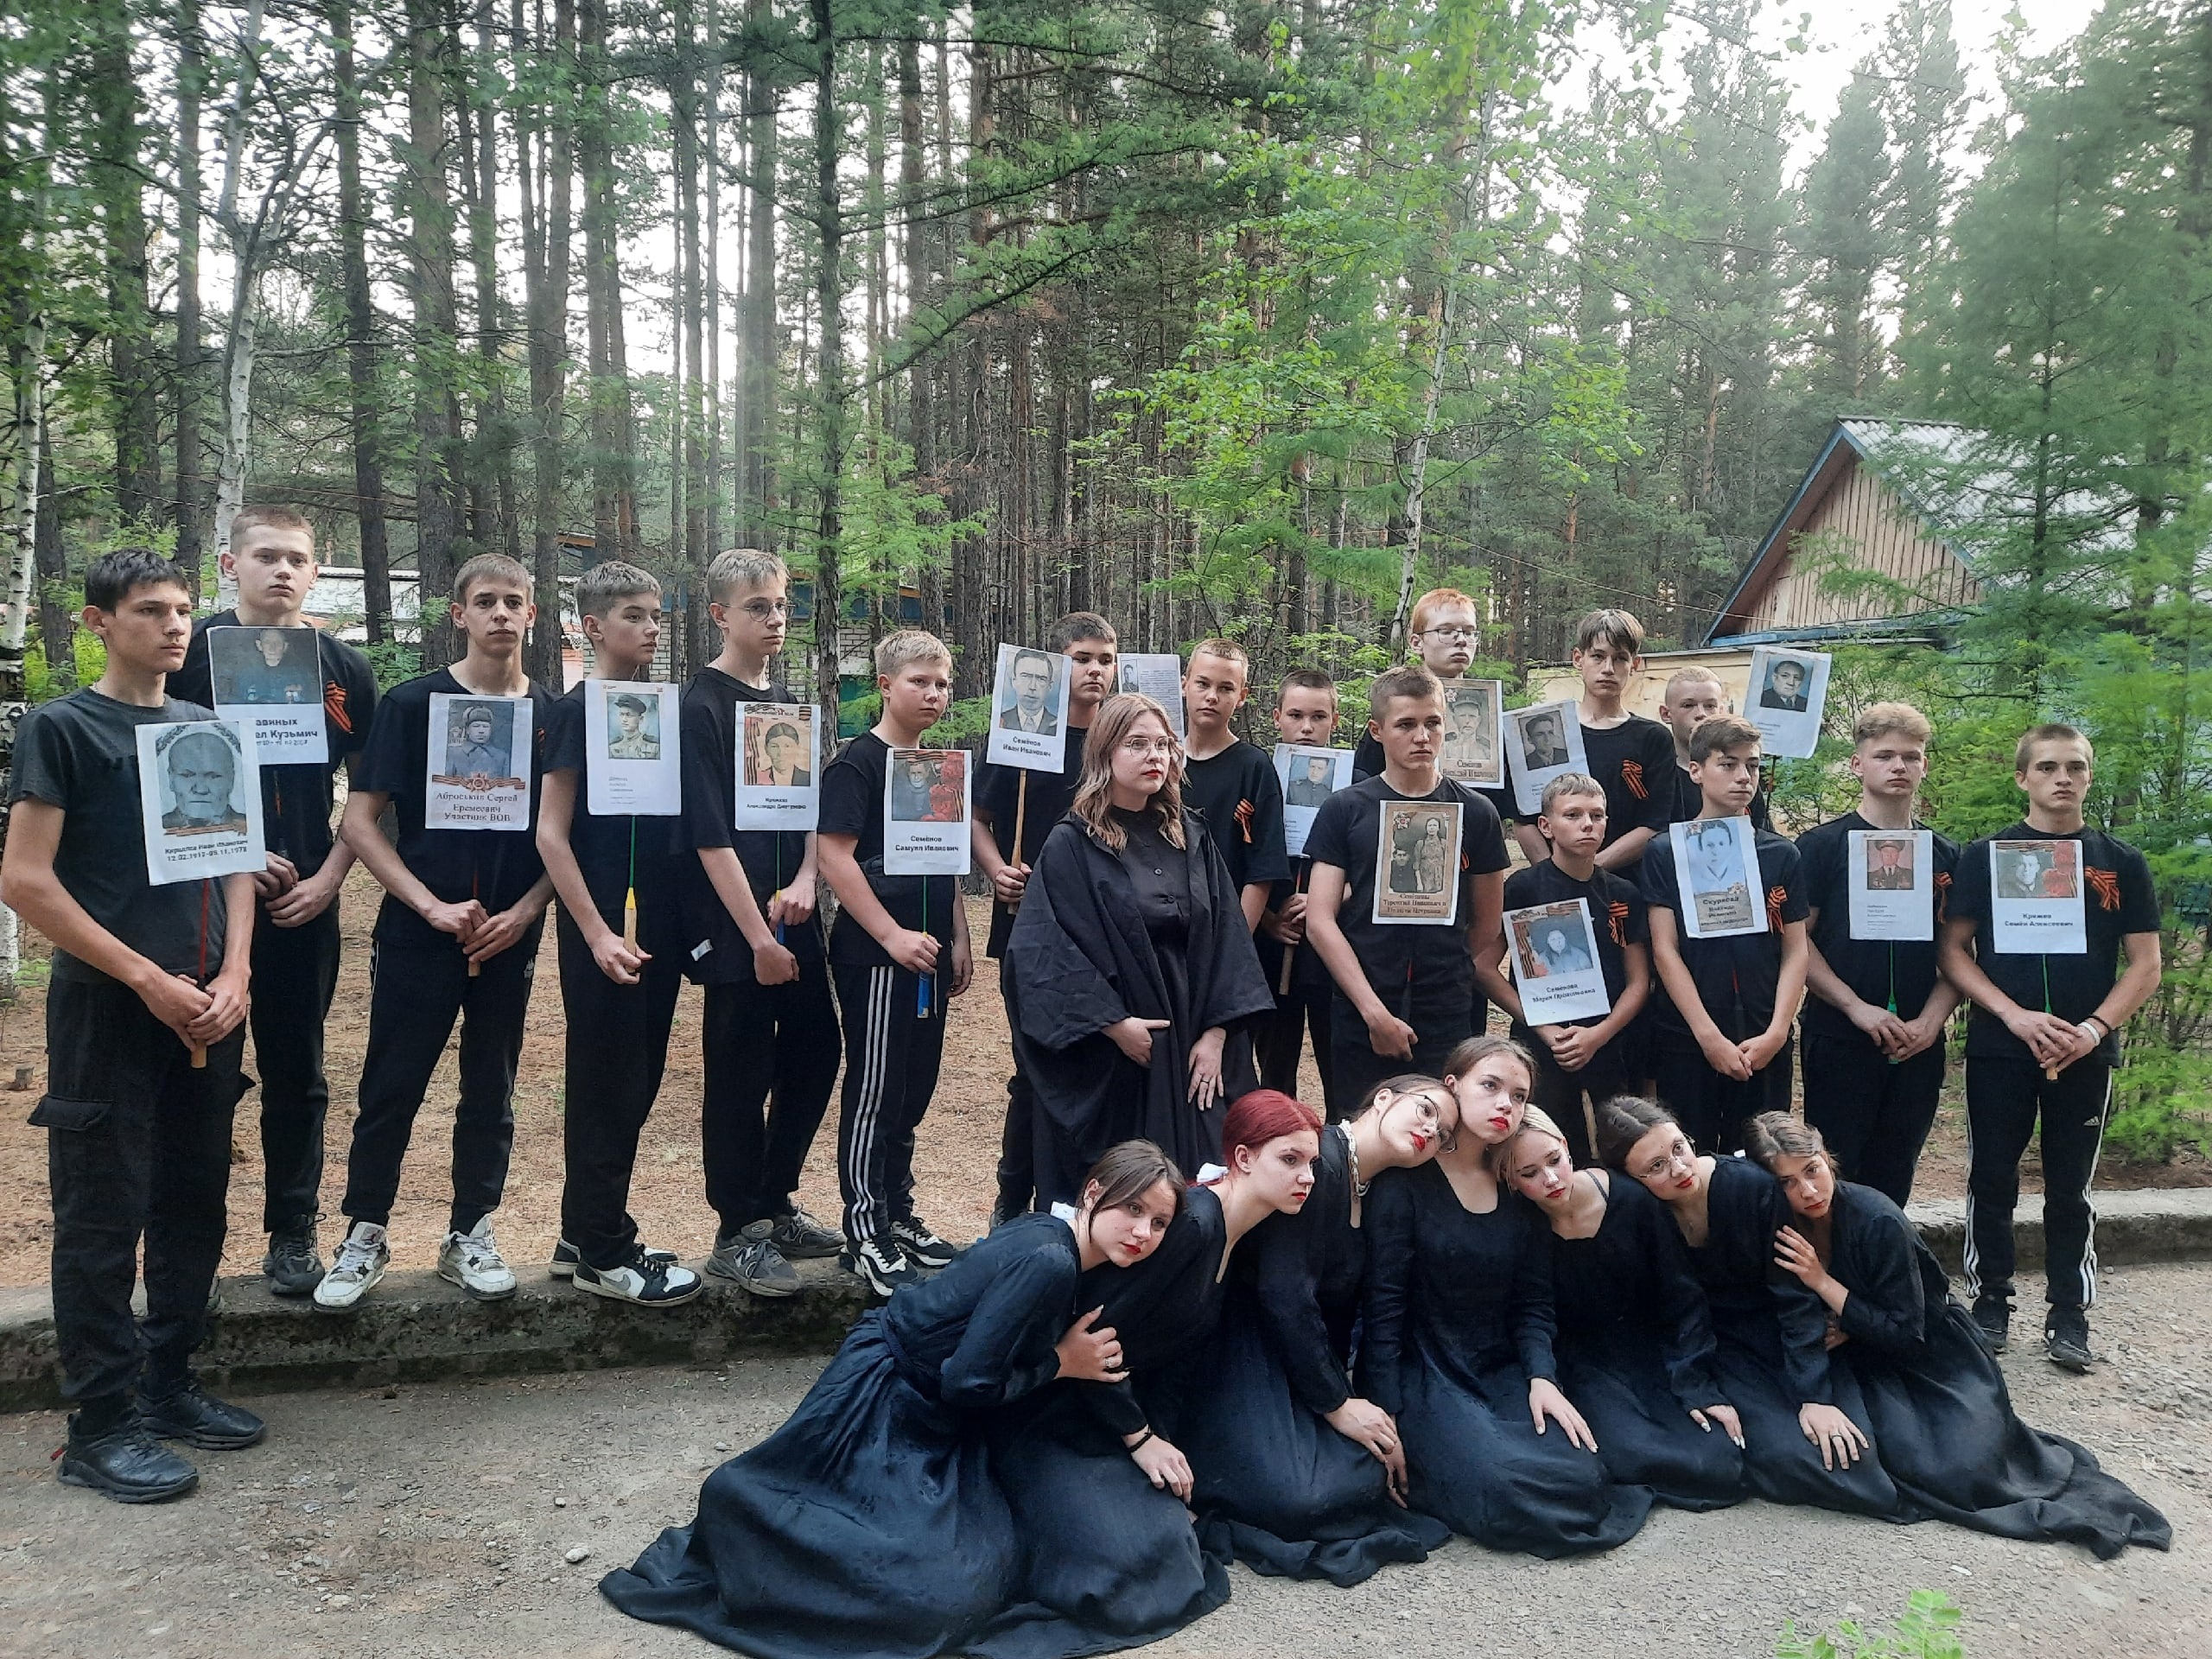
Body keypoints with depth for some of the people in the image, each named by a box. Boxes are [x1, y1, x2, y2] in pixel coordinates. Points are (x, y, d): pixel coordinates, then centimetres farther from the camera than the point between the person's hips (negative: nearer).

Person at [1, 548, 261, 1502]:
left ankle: (168, 1382, 26)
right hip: (107, 1010, -5)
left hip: (206, 1009, 5)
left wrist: (233, 975, -1)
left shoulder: (207, 729, 12)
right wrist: (149, 980, -14)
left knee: (193, 1206, 11)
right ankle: (100, 1427, 11)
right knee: (102, 1219, 1)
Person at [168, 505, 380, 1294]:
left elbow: (366, 789, 9)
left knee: (297, 1072, 8)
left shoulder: (343, 668, 7)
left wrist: (329, 878, -2)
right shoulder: (192, 652, 1)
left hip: (305, 901, 2)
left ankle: (294, 1231, 19)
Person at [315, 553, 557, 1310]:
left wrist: (524, 912, -7)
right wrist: (434, 906, -12)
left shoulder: (552, 715, 5)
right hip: (418, 933, -2)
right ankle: (365, 1237, 19)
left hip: (510, 936, 2)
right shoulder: (412, 703, -1)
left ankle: (470, 1236, 23)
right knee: (391, 1087, 3)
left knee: (491, 1091, 10)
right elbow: (360, 823, -4)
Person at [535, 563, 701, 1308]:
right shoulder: (577, 711, -8)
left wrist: (681, 925, 10)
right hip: (603, 934, -7)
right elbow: (551, 833, -11)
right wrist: (597, 933, -17)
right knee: (604, 1089, 1)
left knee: (636, 1085, 13)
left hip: (658, 930, 7)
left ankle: (583, 1236, 26)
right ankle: (603, 1254, 12)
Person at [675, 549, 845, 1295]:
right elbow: (710, 836, -14)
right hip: (733, 929, -7)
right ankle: (738, 1233, 14)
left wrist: (804, 881, -6)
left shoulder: (788, 703, 13)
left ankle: (779, 1204, 28)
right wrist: (758, 936, -16)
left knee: (816, 1052, 12)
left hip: (793, 919, 7)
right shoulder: (702, 706, -9)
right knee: (741, 1077, 1)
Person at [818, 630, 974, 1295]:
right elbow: (834, 853, -17)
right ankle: (865, 1235, 6)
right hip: (875, 957, -7)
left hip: (926, 958, 8)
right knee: (874, 1093, -2)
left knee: (913, 1091, 14)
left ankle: (898, 1214, 26)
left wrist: (958, 939, 14)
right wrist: (893, 935, -19)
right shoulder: (857, 762, -9)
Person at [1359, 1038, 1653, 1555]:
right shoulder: (1407, 1180, -10)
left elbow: (1533, 1301, 8)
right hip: (1423, 1372, -6)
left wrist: (1541, 1376, -10)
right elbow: (1383, 1304, -11)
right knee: (1500, 1491, -29)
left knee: (1582, 1482, -16)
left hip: (1501, 1370, 6)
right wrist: (1387, 1414, -14)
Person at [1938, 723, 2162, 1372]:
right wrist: (2017, 1016, -15)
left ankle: (2069, 1314, 19)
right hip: (1999, 1049, -1)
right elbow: (1952, 951, -3)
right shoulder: (1986, 855, 0)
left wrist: (2095, 1028, -11)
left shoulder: (2121, 863, 5)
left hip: (2087, 1053, 1)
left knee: (2071, 1189, 9)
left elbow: (2146, 964, 4)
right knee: (1992, 1182, 6)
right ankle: (1990, 1302, 19)